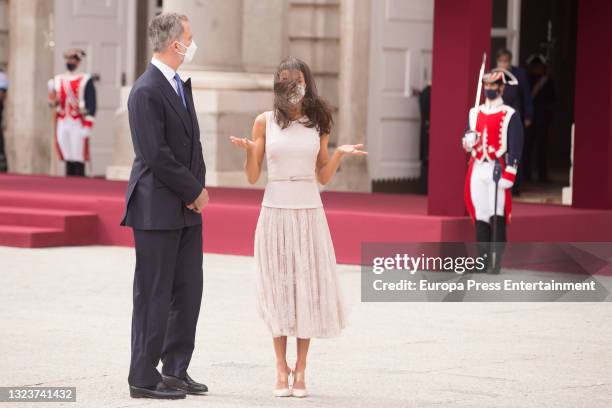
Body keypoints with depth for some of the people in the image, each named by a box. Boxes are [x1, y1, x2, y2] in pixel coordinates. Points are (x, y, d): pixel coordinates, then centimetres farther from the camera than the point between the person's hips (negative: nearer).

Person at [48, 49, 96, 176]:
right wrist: (52, 93, -7)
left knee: (78, 161, -3)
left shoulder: (86, 80, -3)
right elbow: (53, 103, 14)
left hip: (78, 126, -5)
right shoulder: (58, 80, 13)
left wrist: (87, 127, -13)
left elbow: (91, 105, -7)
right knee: (68, 159, 8)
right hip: (62, 125, 5)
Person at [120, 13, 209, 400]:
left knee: (188, 291, 10)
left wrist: (199, 188, 3)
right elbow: (156, 156, -20)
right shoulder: (146, 91, -16)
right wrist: (194, 191, -12)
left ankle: (176, 370, 19)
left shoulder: (181, 85, 13)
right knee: (154, 294, -2)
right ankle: (144, 378, 5)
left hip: (187, 208, 9)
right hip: (157, 209, -9)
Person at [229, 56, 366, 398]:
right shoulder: (265, 122, 3)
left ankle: (301, 370, 6)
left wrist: (340, 155, -7)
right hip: (275, 211, -1)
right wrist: (249, 150, -14)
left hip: (309, 212, 1)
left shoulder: (318, 123, 6)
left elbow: (324, 177, 9)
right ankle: (281, 370, 7)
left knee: (308, 286, -1)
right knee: (277, 287, 0)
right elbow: (252, 177, 3)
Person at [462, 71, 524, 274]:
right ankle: (483, 259, 12)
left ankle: (496, 262, -12)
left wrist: (508, 175, -14)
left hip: (498, 169, -5)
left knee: (497, 215, -11)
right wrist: (468, 141, -6)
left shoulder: (510, 116, -1)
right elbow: (467, 142, 19)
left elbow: (515, 148, -6)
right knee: (480, 216, 6)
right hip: (477, 170, 5)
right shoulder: (474, 113, 15)